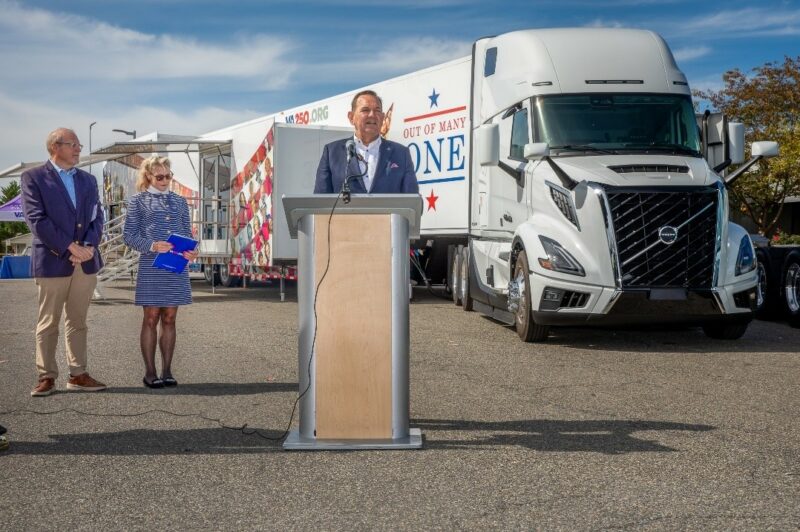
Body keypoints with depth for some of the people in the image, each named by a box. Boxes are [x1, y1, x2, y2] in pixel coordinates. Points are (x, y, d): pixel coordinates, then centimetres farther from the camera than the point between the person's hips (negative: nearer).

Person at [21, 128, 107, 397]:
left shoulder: (88, 179, 15)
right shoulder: (34, 177, -1)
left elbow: (97, 216, 9)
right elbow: (37, 219, -11)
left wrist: (89, 246, -10)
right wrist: (70, 247, -16)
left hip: (85, 261, 5)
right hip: (52, 261, -5)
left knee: (77, 321, 9)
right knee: (48, 323, 2)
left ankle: (78, 375, 14)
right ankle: (46, 376, 9)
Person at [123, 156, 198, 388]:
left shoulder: (179, 201, 13)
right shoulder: (138, 201, 2)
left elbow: (187, 233, 14)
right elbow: (129, 235, -2)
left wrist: (191, 251, -7)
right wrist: (152, 245, -18)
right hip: (151, 267, -3)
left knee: (169, 319, 7)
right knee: (151, 318, 1)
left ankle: (167, 370, 13)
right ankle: (150, 372, 8)